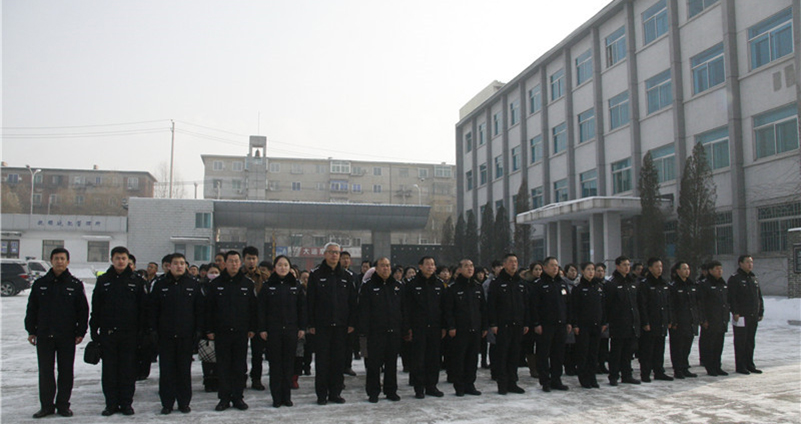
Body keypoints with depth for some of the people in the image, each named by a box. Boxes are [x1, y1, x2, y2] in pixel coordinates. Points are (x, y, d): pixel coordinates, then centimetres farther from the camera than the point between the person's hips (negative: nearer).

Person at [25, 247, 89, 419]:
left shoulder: (76, 285, 2)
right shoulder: (40, 284, 6)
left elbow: (83, 310, 4)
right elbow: (31, 309, 10)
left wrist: (80, 332, -1)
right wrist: (31, 331, 4)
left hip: (67, 337, -1)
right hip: (44, 336, 1)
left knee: (66, 371, 5)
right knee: (45, 372, 5)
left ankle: (63, 404, 15)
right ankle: (46, 405, 16)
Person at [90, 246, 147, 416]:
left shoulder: (136, 281, 5)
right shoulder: (103, 281, 7)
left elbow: (143, 307, 4)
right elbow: (95, 307, 7)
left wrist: (142, 330, -2)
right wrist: (94, 329, 1)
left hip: (129, 333, -1)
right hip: (107, 332, 1)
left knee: (128, 369, 4)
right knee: (109, 370, 5)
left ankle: (126, 403, 13)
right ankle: (111, 403, 14)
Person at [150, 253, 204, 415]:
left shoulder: (193, 284, 4)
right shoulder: (160, 284, 4)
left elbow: (199, 310, 5)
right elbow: (153, 310, 4)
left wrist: (198, 331, -1)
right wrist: (154, 330, -3)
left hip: (186, 335, 0)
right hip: (165, 336, 0)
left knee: (185, 370, 6)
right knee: (166, 371, 4)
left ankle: (184, 402, 16)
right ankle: (167, 403, 14)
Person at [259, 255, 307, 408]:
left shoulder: (296, 285, 6)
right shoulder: (268, 285, 2)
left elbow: (302, 307, 7)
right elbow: (262, 308, 2)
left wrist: (302, 327, 2)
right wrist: (262, 328, -4)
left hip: (291, 330, 1)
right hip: (273, 331, -1)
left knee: (289, 362, 5)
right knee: (275, 363, 2)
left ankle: (287, 396, 14)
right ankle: (276, 397, 10)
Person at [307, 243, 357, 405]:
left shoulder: (347, 276, 9)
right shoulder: (316, 274, 2)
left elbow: (352, 301, 9)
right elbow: (310, 300, -1)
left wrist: (352, 323, 2)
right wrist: (311, 324, -6)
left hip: (341, 325, 3)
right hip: (322, 325, -2)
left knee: (339, 360, 6)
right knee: (322, 360, 1)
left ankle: (335, 392, 17)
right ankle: (322, 394, 11)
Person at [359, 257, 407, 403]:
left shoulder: (397, 286, 12)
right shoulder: (368, 286, 0)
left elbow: (403, 309, 14)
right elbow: (363, 309, -5)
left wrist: (405, 328, 8)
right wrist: (364, 330, -12)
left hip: (394, 331, 4)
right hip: (375, 331, -3)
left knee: (392, 363, 10)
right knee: (374, 363, 1)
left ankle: (391, 391, 20)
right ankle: (373, 392, 11)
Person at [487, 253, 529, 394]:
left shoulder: (520, 283, 14)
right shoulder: (497, 283, -3)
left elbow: (526, 304, 17)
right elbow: (491, 305, -7)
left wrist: (526, 323, 11)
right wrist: (493, 324, -13)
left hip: (517, 325, 5)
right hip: (502, 325, -5)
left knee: (514, 355, 9)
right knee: (501, 355, -2)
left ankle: (512, 383, 17)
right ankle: (502, 384, 5)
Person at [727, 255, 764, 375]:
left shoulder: (754, 278, 16)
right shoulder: (734, 278, -7)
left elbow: (759, 296, 20)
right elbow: (731, 297, -13)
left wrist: (761, 312, 14)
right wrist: (735, 312, -18)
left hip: (753, 316, 7)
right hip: (741, 316, -7)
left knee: (751, 342, 12)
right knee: (740, 342, -2)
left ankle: (750, 365, 20)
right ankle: (740, 366, 4)